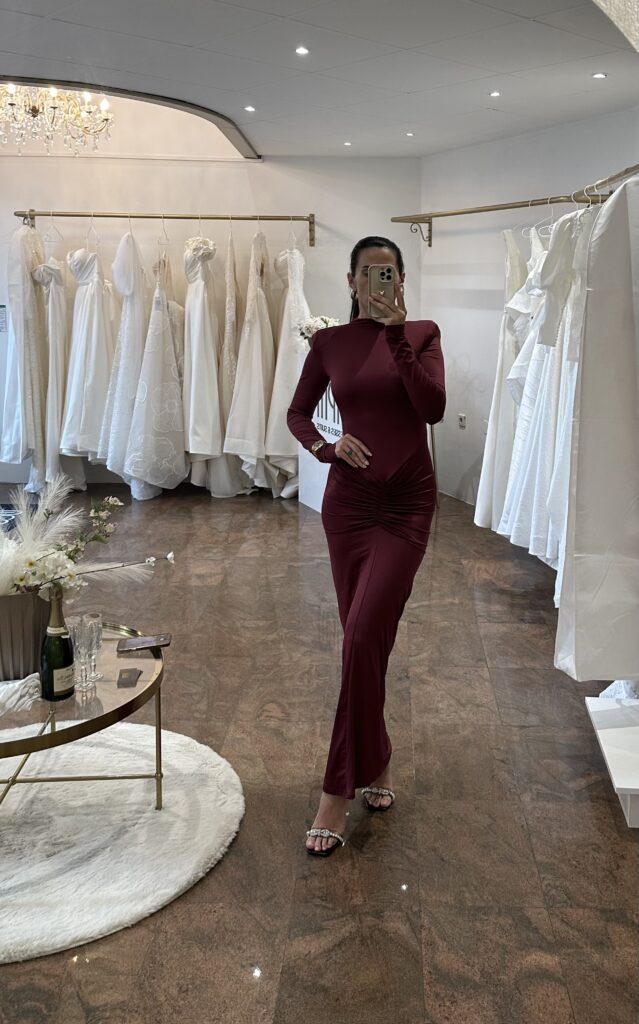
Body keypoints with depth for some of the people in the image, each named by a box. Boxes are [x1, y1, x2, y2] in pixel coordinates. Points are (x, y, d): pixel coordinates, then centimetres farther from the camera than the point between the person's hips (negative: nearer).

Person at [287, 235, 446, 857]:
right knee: (364, 638, 8)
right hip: (349, 498, 2)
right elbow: (297, 414, 11)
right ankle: (375, 763, 29)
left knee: (364, 638, -12)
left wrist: (396, 334, -18)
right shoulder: (329, 342, 5)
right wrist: (327, 447, -10)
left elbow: (433, 407, -13)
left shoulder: (422, 333, 1)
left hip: (409, 500, -2)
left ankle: (338, 792, -3)